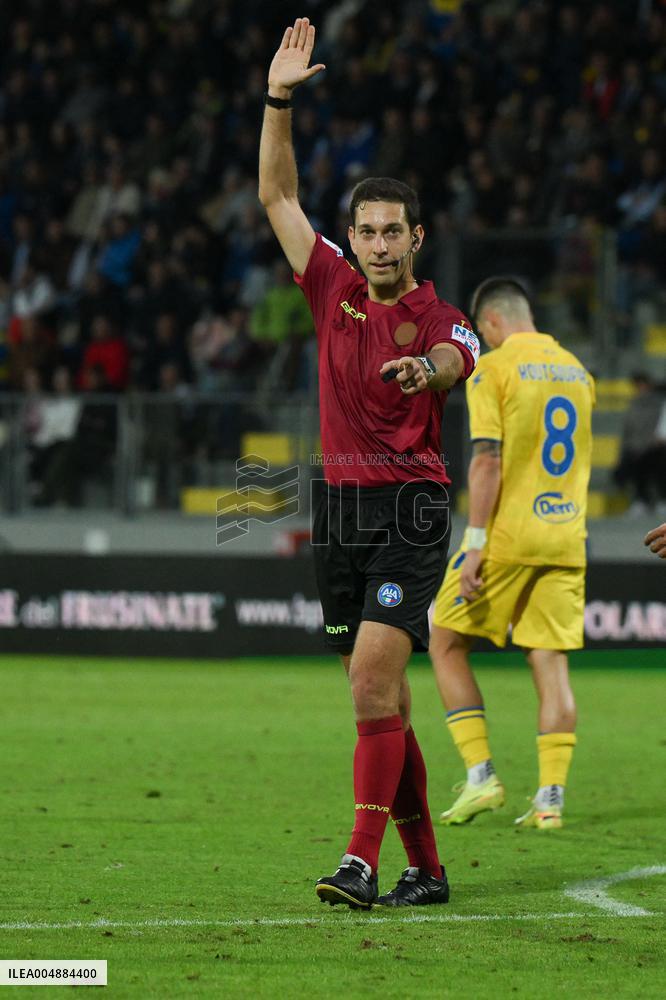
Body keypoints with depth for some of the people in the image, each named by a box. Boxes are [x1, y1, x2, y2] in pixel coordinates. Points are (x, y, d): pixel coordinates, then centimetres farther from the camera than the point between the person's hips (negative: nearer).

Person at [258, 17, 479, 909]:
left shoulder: (439, 319, -1)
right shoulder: (334, 290, 11)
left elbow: (456, 358, -25)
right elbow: (277, 196, 10)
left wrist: (427, 367, -49)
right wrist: (279, 100, 1)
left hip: (410, 514, -5)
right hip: (341, 511, 5)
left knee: (373, 682, -18)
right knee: (381, 701, 7)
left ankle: (363, 864, -21)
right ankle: (426, 868, 14)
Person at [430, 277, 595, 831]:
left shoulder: (494, 369, -8)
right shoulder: (577, 371, 12)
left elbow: (487, 460, -15)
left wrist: (475, 544, -16)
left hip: (507, 536, -5)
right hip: (565, 537, 6)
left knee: (447, 644, 8)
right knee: (551, 663, 6)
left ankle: (481, 775, -2)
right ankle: (550, 799, -1)